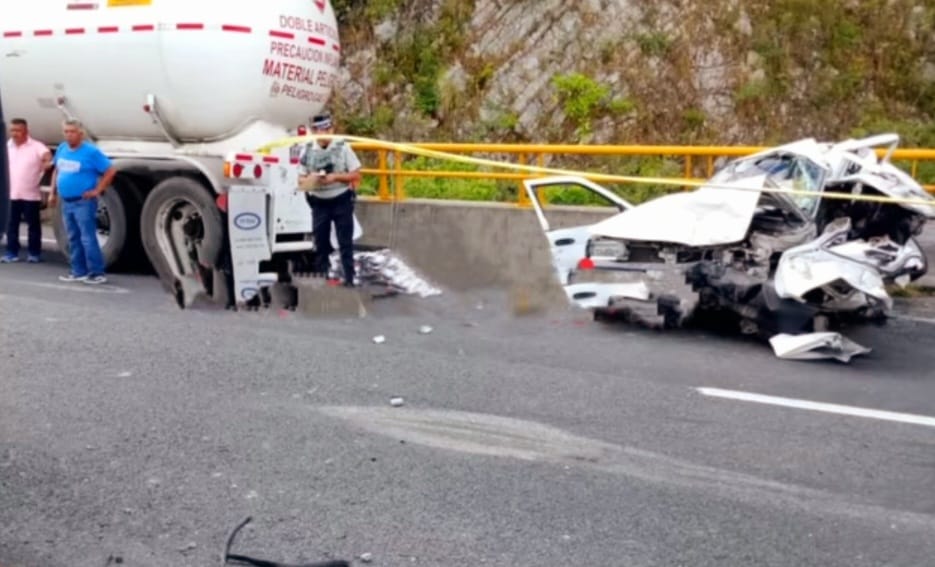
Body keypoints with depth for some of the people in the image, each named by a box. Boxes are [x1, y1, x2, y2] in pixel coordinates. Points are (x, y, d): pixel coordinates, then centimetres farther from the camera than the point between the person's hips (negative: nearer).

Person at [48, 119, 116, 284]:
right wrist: (53, 193, 16)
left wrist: (97, 190, -13)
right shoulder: (62, 149, 9)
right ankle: (79, 272, 18)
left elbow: (111, 170, -12)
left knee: (87, 238, -9)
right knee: (73, 239, 11)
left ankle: (97, 273, -5)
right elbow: (57, 171, 23)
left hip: (83, 202, -7)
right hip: (66, 202, 7)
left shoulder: (91, 151, -12)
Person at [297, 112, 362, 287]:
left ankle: (349, 278, 7)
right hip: (319, 203, 2)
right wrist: (310, 179, -18)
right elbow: (301, 180, 5)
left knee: (345, 243, 1)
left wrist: (336, 177, -18)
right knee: (321, 243, 8)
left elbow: (356, 175, -4)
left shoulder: (343, 147, -6)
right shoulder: (307, 151, 1)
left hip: (341, 201, -2)